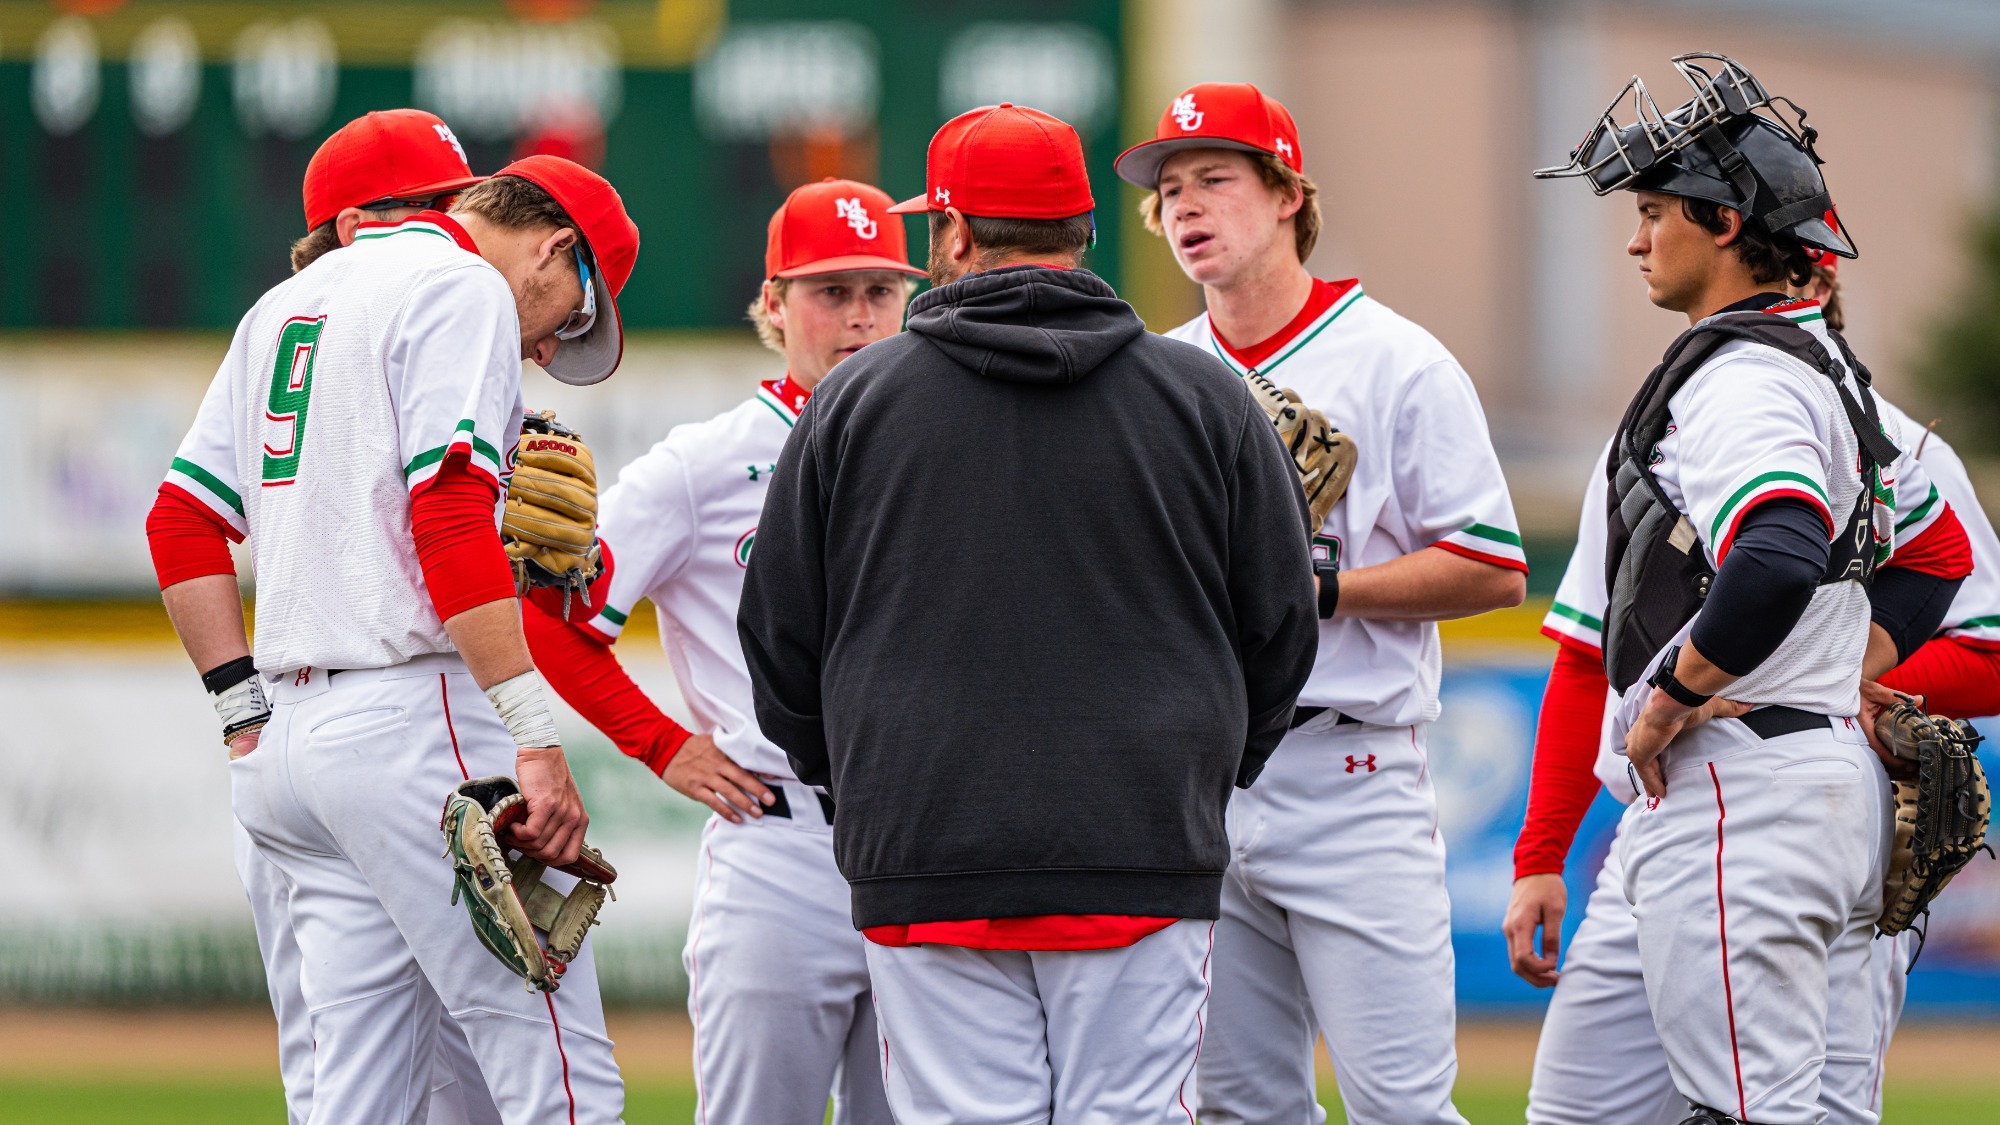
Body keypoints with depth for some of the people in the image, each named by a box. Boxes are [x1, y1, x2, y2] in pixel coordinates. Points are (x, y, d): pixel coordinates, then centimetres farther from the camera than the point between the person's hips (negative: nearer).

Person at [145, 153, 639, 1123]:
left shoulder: (288, 302, 23)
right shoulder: (463, 289, -4)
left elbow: (183, 522, 21)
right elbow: (451, 523, -17)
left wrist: (246, 709, 16)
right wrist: (535, 737, -21)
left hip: (283, 745, 9)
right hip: (416, 716, -9)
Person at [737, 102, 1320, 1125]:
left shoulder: (854, 400, 4)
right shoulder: (1207, 399, 5)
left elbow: (778, 638, 10)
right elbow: (1281, 629, 10)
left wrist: (851, 783, 25)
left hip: (926, 861, 0)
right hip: (1142, 866, 0)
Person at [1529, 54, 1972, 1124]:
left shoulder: (1736, 378, -15)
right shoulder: (1826, 364, 18)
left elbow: (1778, 563, -32)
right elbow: (1936, 554, 29)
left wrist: (1671, 701, -19)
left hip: (1739, 788, -11)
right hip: (1843, 777, 11)